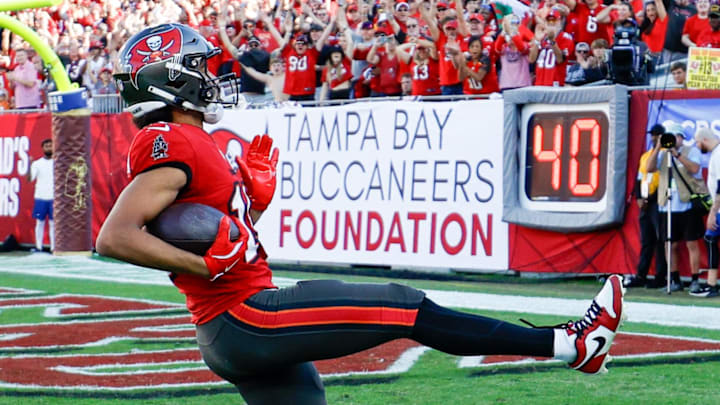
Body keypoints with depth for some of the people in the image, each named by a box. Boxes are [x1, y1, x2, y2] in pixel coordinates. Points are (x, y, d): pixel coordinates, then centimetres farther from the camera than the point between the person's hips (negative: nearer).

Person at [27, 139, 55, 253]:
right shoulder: (37, 164, 4)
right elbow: (29, 179, -7)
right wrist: (29, 165, -20)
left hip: (54, 198, 0)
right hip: (40, 197, 0)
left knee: (53, 223, 1)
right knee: (40, 222, 3)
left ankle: (53, 248, 3)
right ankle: (38, 247, 6)